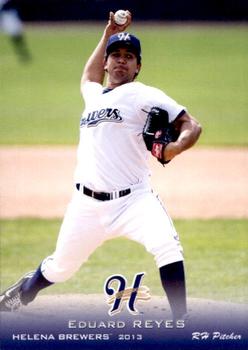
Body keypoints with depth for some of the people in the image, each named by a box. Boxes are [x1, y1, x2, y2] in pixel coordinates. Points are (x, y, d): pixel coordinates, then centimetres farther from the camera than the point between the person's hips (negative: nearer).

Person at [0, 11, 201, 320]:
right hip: (88, 204, 5)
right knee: (60, 267, 17)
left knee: (167, 246, -30)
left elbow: (191, 125, -8)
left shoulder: (145, 96, -1)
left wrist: (175, 147, -29)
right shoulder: (93, 95, 19)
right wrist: (108, 34, 40)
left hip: (133, 199, -5)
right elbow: (89, 76, 45)